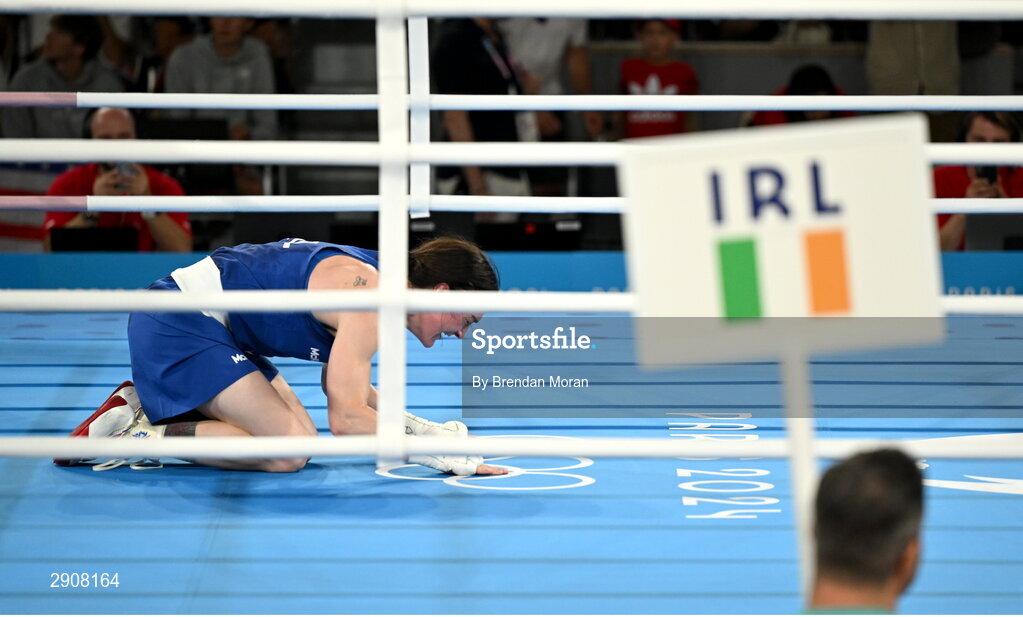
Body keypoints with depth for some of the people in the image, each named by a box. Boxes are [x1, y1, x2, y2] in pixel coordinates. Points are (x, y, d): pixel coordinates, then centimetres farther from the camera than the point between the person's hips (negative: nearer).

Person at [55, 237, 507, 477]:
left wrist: (427, 429, 13)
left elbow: (345, 387, 21)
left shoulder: (366, 278, 11)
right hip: (178, 327, -10)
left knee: (297, 425, 15)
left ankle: (149, 405, 14)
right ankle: (137, 434, -11)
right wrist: (439, 457, -20)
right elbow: (345, 418, -26)